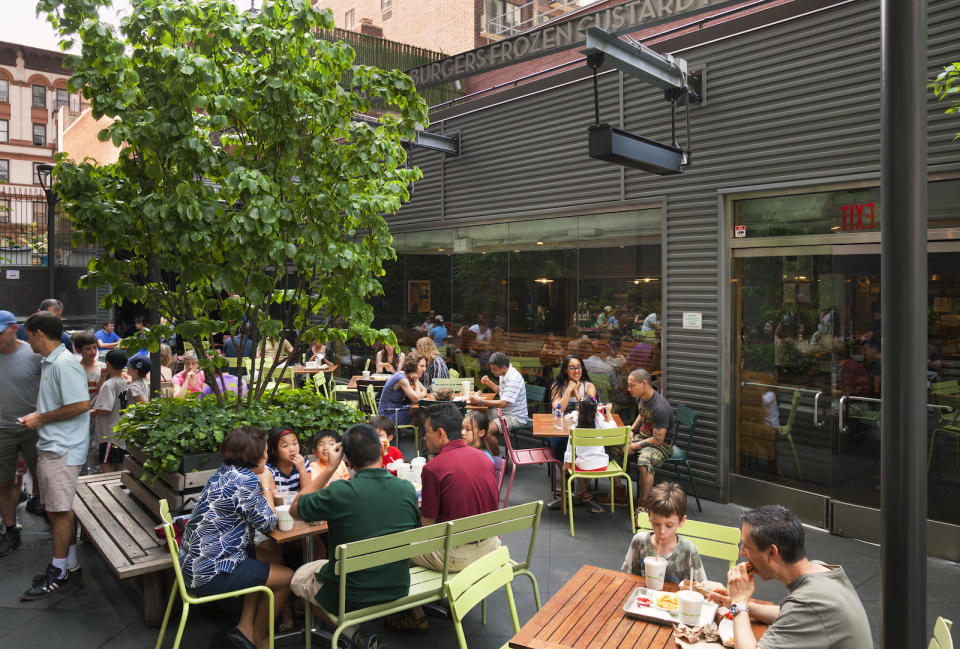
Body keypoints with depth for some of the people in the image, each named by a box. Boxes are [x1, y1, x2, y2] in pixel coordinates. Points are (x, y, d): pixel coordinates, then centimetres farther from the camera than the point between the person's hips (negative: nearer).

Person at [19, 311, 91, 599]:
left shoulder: (65, 364, -17)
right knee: (55, 509, 16)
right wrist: (37, 416, 12)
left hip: (62, 449, -10)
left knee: (60, 510, -1)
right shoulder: (48, 363, 16)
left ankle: (59, 572, 11)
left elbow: (80, 405, -24)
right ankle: (69, 565, 26)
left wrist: (42, 419, -15)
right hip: (49, 446, 10)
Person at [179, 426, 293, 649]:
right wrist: (267, 487, -2)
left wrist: (265, 489, 4)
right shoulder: (246, 480, -22)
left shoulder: (225, 472, 7)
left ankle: (245, 627, 21)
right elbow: (267, 524, -12)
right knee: (287, 577, 3)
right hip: (210, 575, -10)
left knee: (265, 567, 26)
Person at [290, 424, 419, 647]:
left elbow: (295, 509, -6)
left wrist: (328, 469, -4)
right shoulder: (408, 489, -11)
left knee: (299, 577, 24)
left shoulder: (339, 493, -25)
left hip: (351, 598, -6)